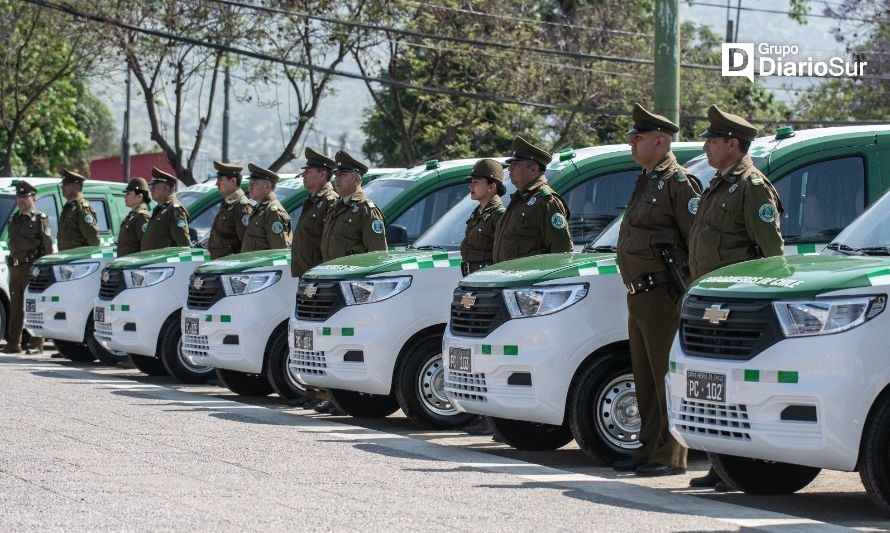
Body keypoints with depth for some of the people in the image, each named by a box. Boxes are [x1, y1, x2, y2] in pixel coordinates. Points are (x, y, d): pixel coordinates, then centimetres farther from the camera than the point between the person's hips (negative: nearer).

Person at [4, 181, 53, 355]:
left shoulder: (40, 218, -3)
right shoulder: (14, 219, 17)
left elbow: (48, 245, -8)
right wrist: (11, 264, 12)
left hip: (32, 267, -7)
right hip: (15, 267, 7)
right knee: (15, 307, 9)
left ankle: (36, 344, -4)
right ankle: (13, 344, 12)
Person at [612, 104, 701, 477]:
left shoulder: (677, 183, -9)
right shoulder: (644, 183, 20)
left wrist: (691, 293, -18)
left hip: (663, 296, -10)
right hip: (639, 296, 10)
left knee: (667, 378, -7)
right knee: (645, 380, 13)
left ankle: (671, 456, -5)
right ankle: (649, 450, 20)